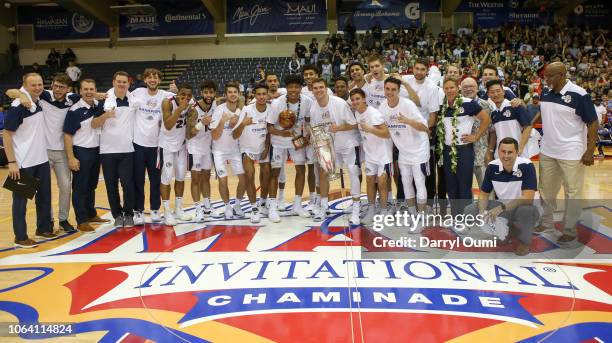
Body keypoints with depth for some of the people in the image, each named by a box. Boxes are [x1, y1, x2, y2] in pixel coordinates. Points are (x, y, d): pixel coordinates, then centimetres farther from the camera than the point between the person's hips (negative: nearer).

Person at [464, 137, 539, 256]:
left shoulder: (526, 166, -22)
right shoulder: (492, 166, -9)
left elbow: (528, 198, -29)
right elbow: (484, 194, 0)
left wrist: (502, 208, -37)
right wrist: (482, 212, -20)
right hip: (500, 207, 4)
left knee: (526, 210, -39)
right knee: (469, 211, -12)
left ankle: (524, 242, -7)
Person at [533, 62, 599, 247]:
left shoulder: (579, 95, -16)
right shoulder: (545, 93, 1)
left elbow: (593, 123, -13)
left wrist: (590, 152, -16)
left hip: (571, 153, -6)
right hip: (547, 151, 6)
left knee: (572, 193, 5)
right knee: (546, 188, 18)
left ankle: (570, 231, 17)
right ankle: (546, 222, 35)